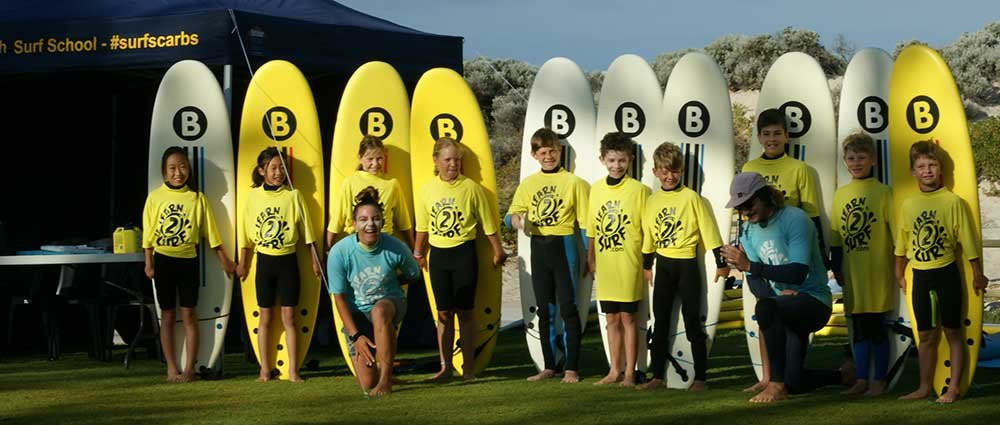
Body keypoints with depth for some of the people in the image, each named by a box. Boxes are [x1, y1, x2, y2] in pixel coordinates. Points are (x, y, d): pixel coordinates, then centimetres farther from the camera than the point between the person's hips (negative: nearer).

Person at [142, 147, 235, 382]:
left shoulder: (197, 198, 1)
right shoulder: (155, 197, 1)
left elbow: (211, 232, 6)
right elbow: (148, 233, 3)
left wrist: (224, 260, 8)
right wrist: (149, 263, -1)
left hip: (188, 260, 0)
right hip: (164, 260, 0)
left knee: (189, 314, -1)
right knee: (167, 315, 6)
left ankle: (189, 369, 3)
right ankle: (171, 368, 10)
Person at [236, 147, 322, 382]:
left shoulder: (293, 195, -2)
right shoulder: (253, 196, 1)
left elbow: (306, 230, 3)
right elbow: (247, 233, 8)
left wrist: (315, 260, 3)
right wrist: (242, 263, 10)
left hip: (288, 260, -1)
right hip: (264, 261, 1)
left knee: (289, 317, -1)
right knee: (265, 317, 7)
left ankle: (293, 370, 2)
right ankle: (265, 369, 13)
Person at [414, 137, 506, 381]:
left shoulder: (471, 188, -5)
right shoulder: (427, 190, 4)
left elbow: (487, 223, 1)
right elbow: (422, 226, 15)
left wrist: (497, 250, 4)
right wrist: (418, 253, 21)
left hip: (464, 253, -3)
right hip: (438, 255, 3)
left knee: (465, 312, 0)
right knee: (444, 312, 6)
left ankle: (468, 368, 6)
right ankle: (445, 367, 12)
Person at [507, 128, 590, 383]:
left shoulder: (573, 182, -1)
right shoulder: (528, 184, 11)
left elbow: (585, 223, -1)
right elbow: (512, 214, 10)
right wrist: (517, 220, -14)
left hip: (564, 247, -4)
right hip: (538, 249, 4)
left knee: (568, 308, -5)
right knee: (544, 310, 9)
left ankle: (571, 368, -1)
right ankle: (549, 366, 16)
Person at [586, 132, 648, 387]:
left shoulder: (638, 190, -6)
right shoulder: (596, 189, 7)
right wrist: (590, 259, 13)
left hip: (629, 266, -4)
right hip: (605, 265, 4)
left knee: (628, 318, 0)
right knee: (612, 319, 11)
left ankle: (630, 373, 7)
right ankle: (615, 370, 20)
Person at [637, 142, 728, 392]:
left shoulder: (692, 198, -7)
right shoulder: (652, 201, 7)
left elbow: (709, 231, -6)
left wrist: (721, 263, -6)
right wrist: (646, 266, 21)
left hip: (687, 264, -5)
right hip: (663, 265, 5)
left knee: (692, 322, -2)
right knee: (661, 322, 9)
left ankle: (700, 378, 4)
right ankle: (657, 376, 15)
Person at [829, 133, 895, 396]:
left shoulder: (883, 193, -4)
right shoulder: (841, 195, 10)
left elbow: (896, 231, -4)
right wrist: (836, 267, 12)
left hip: (877, 271, -5)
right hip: (852, 273, 5)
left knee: (876, 326, 0)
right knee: (858, 327, 10)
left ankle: (879, 380, 8)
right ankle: (861, 380, 16)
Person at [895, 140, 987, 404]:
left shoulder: (953, 202, -7)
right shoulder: (908, 205, 5)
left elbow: (968, 240, -4)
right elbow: (902, 244, 14)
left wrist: (977, 274, -3)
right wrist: (899, 275, 17)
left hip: (947, 273, -4)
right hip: (920, 276, 4)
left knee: (952, 332, 2)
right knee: (926, 335, 11)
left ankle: (953, 388, 7)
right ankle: (925, 387, 19)